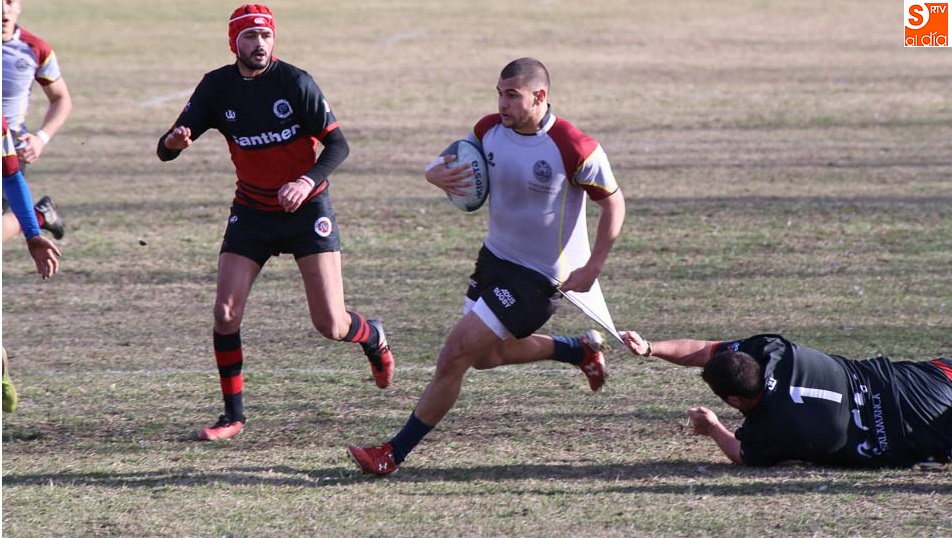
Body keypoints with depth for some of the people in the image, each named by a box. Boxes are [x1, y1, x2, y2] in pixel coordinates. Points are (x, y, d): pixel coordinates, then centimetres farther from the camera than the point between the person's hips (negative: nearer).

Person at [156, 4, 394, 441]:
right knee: (225, 314, -11)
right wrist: (174, 142, -30)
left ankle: (373, 338, 31)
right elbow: (166, 150, -5)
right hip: (251, 211, 3)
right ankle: (233, 414, 3)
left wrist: (308, 181, -29)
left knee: (330, 326, -5)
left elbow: (338, 145, -12)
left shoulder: (295, 82, -13)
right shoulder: (217, 87, -4)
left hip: (306, 208, -3)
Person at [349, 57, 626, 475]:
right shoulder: (490, 130, -5)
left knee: (456, 355, -11)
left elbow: (613, 204, -11)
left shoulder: (575, 149, -22)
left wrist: (591, 269, -16)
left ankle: (395, 453, -1)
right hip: (495, 255, 8)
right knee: (485, 355, 23)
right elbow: (445, 163, 7)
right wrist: (438, 174, -19)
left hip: (538, 275, -8)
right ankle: (582, 350, 44)